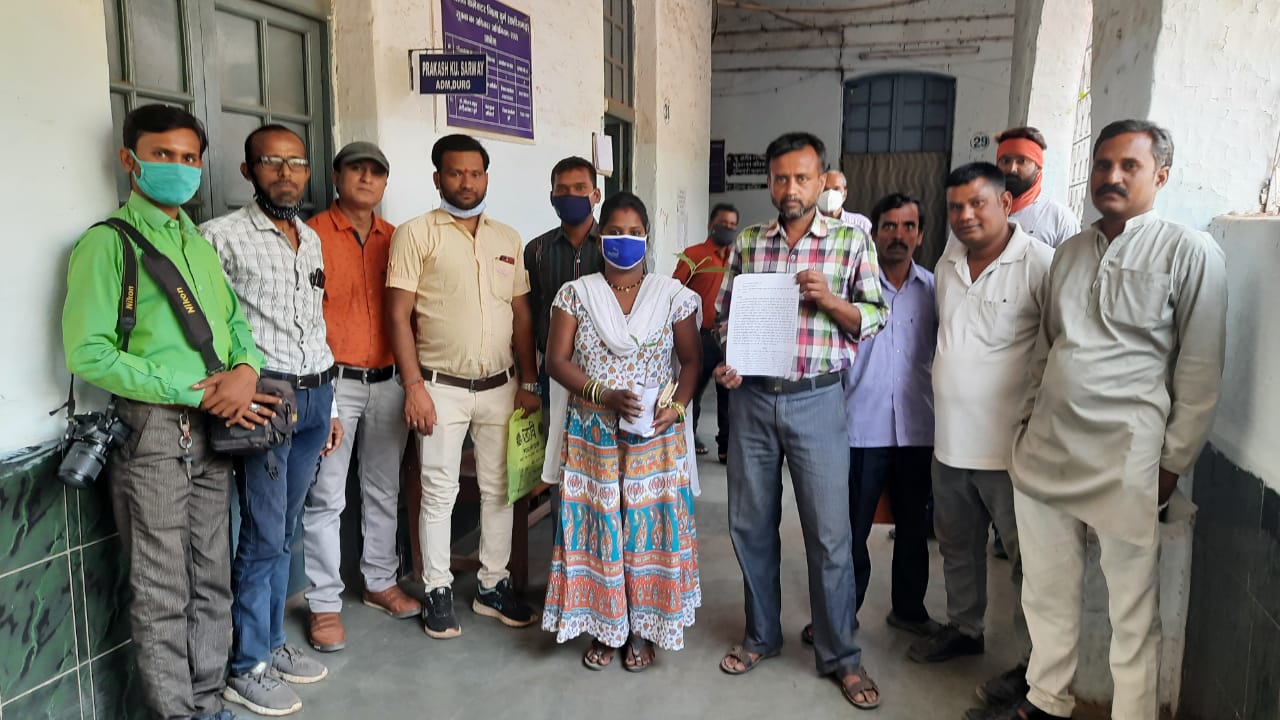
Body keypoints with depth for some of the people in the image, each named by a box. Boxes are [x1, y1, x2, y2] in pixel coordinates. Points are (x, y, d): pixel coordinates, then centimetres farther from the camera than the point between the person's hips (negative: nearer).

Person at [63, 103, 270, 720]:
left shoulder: (201, 244, 16)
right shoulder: (107, 242, -6)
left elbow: (234, 322, 17)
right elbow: (88, 353, -14)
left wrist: (246, 367, -7)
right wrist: (195, 391, -16)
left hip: (213, 430, 7)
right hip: (150, 432, -6)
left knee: (212, 581, 14)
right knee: (162, 594, 4)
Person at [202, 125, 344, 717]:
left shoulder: (311, 239, 15)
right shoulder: (223, 236, -7)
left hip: (315, 395, 6)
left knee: (283, 533, 15)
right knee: (263, 537, -1)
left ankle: (272, 644, 27)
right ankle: (248, 668, 13)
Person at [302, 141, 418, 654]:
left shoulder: (394, 239, 10)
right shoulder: (313, 235, -5)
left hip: (388, 380, 5)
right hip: (334, 381, -5)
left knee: (384, 489, 15)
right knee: (326, 498, -1)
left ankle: (380, 582, 30)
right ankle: (324, 604, 11)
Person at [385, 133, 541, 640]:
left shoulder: (507, 238, 10)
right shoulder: (416, 234, -3)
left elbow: (521, 313, 11)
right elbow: (399, 315, -7)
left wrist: (529, 382, 6)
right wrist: (414, 385, -14)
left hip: (499, 387, 4)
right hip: (441, 387, -4)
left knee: (498, 489, 11)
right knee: (439, 493, 3)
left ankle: (493, 585, 25)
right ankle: (438, 590, 18)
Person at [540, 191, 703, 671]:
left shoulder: (672, 296, 3)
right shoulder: (576, 294, 2)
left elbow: (691, 360, 4)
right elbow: (557, 360, -3)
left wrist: (677, 406, -13)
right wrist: (605, 396, -17)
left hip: (656, 435, 0)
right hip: (593, 433, 0)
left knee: (650, 524, 2)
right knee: (595, 524, 3)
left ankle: (644, 629, 18)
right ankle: (602, 627, 20)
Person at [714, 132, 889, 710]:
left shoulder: (850, 240, 1)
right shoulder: (746, 243, 7)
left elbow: (874, 317, 1)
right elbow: (725, 314, 12)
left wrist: (828, 300, -16)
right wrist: (725, 363, -5)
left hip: (816, 400, -3)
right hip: (751, 398, 3)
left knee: (829, 532, 1)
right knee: (750, 525, 11)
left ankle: (840, 656, 19)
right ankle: (761, 636, 30)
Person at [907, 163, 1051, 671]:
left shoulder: (1040, 264, -13)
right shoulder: (948, 263, 10)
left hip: (1010, 447, -7)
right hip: (949, 439, 7)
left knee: (1028, 558, 4)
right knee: (957, 547, 21)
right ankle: (964, 629, 41)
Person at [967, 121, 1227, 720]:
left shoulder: (1189, 252, -4)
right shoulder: (1071, 251, 14)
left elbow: (1200, 371, -5)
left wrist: (1173, 463, -5)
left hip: (1123, 459, -5)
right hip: (1044, 447, 6)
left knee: (1132, 609, 4)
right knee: (1046, 589, 16)